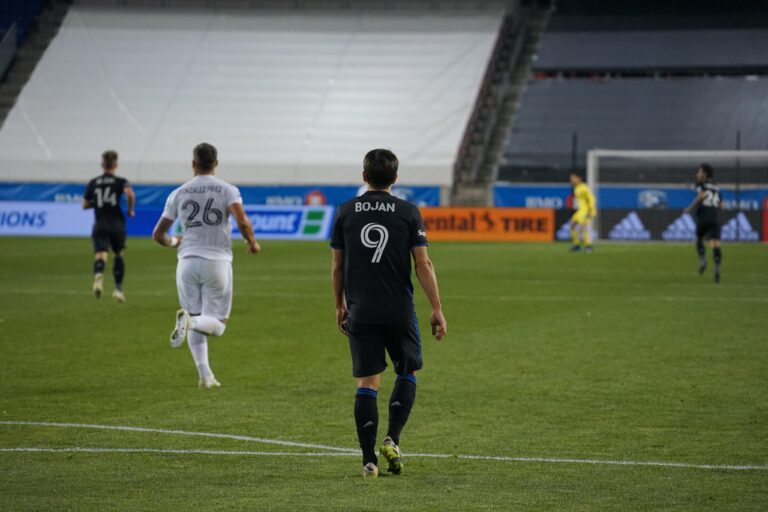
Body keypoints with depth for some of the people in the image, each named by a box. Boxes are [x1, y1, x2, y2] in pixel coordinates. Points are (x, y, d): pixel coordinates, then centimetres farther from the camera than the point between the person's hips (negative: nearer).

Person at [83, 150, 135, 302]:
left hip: (100, 225, 0)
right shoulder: (120, 182, 1)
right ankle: (118, 289, 18)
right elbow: (130, 194, -20)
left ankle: (98, 275, -46)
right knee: (119, 254, 22)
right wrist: (130, 210, -4)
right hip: (117, 224, 0)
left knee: (101, 255, -12)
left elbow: (85, 205, 11)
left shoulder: (93, 183, 9)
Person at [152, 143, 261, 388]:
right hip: (217, 262, -2)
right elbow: (242, 222, -16)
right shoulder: (227, 190, 0)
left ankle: (204, 374, -1)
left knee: (196, 319, 12)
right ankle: (190, 319, -28)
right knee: (217, 322, 5)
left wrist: (173, 242, 32)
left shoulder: (178, 193, 7)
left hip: (187, 261, 2)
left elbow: (158, 235, 10)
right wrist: (252, 243, 4)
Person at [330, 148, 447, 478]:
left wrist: (340, 306, 19)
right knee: (407, 373, 17)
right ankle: (392, 439, 1)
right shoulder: (408, 213, -2)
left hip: (360, 312, 1)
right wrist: (437, 309, -2)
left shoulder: (345, 212, 3)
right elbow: (422, 264, -6)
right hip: (400, 312, -1)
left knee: (367, 383, 3)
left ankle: (369, 460, -1)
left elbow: (337, 266, 6)